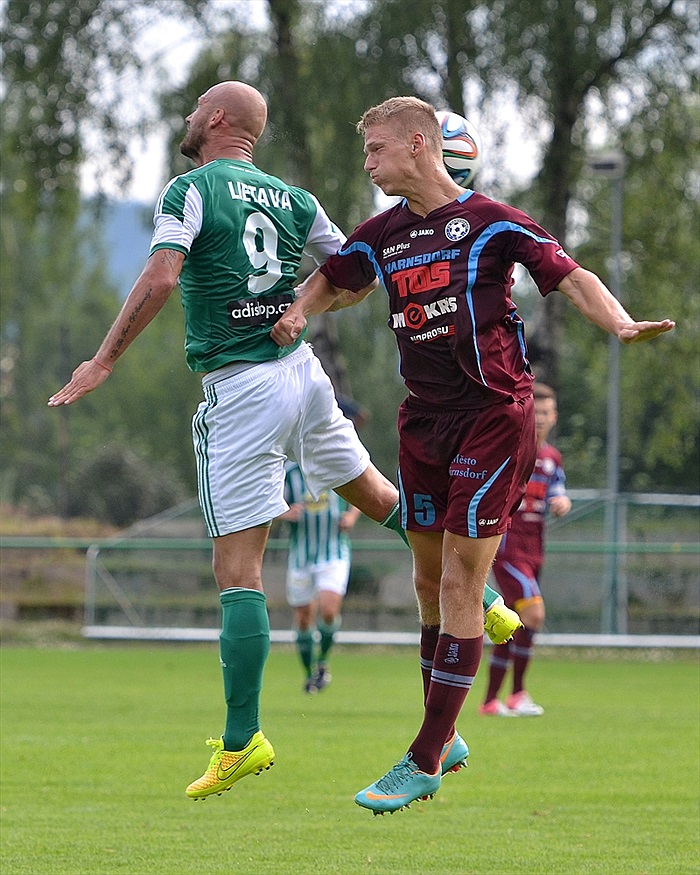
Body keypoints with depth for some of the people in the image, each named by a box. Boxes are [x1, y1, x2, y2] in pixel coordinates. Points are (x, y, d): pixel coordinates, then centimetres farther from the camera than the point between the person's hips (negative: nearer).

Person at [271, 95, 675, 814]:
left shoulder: (490, 221, -7)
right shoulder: (383, 233, 10)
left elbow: (571, 277, -9)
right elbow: (335, 279, 26)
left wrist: (621, 325, -26)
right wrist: (298, 313, 4)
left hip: (492, 414, -6)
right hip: (422, 418, 6)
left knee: (459, 584, -9)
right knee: (429, 580, 12)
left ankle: (424, 765, -9)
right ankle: (444, 737, 26)